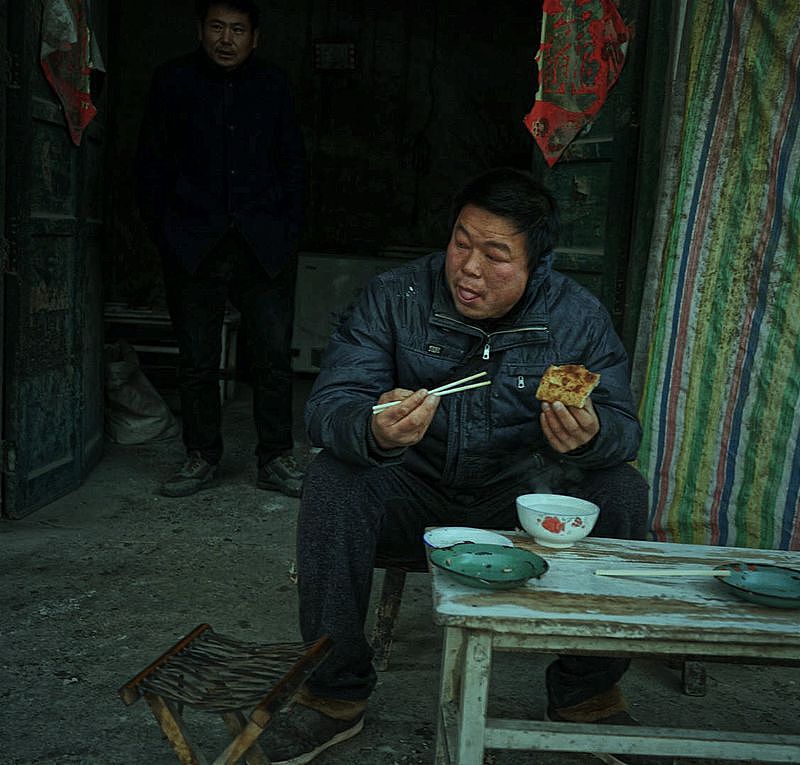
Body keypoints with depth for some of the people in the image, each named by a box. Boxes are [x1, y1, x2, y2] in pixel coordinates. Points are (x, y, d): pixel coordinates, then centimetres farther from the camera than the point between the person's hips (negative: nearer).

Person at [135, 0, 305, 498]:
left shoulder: (273, 85, 11)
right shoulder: (174, 81, 7)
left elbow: (293, 162, 13)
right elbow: (152, 162, 9)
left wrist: (290, 228, 3)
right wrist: (162, 229, 1)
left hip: (265, 245, 1)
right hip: (194, 246, 0)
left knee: (274, 356, -1)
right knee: (197, 359, 3)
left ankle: (276, 459, 9)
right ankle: (202, 457, 16)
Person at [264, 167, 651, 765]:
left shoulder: (579, 317, -6)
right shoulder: (393, 297, -10)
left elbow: (623, 424, -10)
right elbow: (328, 404, -18)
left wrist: (592, 436, -37)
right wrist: (374, 431, -44)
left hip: (523, 498, 1)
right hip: (415, 488, -1)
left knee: (622, 492, -23)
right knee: (332, 479, -28)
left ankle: (587, 693, -3)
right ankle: (335, 693, -11)